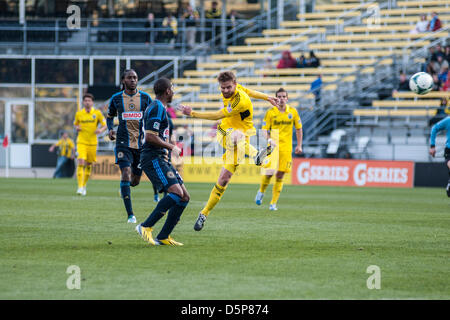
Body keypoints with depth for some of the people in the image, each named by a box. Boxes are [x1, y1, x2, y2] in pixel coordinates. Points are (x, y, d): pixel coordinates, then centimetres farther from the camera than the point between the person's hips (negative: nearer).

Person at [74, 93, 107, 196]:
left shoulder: (97, 113, 0)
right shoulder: (78, 114, 4)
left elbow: (105, 125, 4)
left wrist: (100, 130, -17)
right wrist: (77, 128, -4)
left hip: (92, 143, 1)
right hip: (81, 142, -1)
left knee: (89, 165, 8)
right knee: (81, 163, -18)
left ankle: (84, 185, 28)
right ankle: (80, 187, -19)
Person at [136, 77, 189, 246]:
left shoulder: (159, 107, 22)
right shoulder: (157, 108, -11)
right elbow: (150, 137, -20)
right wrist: (171, 147, -11)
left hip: (162, 159, 11)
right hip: (153, 158, -11)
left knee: (184, 197, 4)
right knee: (176, 192, -24)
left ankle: (163, 237, 5)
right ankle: (146, 227, -20)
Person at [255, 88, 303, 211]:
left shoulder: (293, 112, 6)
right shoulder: (270, 112, 0)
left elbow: (299, 129, 15)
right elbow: (264, 129, 0)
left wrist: (299, 145, 9)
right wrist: (268, 139, -20)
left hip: (286, 148, 2)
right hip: (273, 147, -2)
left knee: (280, 175, -1)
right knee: (269, 172, -12)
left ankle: (273, 203, 6)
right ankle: (261, 192, 18)